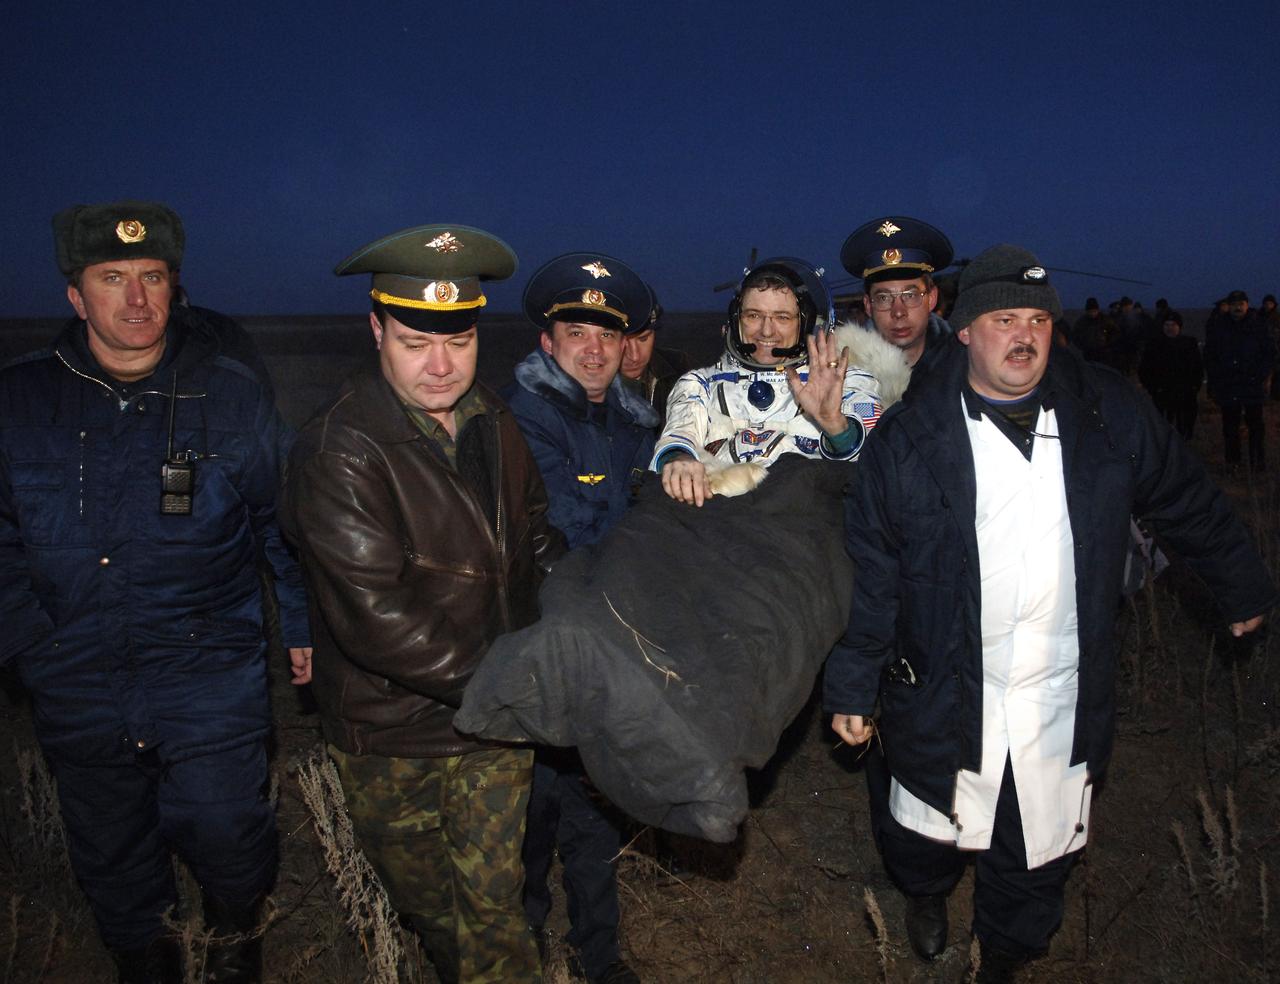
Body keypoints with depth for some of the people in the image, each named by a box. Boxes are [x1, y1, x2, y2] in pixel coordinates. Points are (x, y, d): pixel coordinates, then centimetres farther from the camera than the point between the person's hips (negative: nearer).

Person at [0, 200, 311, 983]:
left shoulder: (231, 396, -5)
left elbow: (287, 518, 1)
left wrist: (304, 625, 2)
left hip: (210, 683, -2)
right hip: (78, 693, 3)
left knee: (226, 834, 4)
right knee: (110, 855, 19)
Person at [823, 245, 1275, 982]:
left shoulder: (1110, 415, -1)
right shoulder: (908, 438, -10)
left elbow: (1190, 502, 14)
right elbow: (868, 571, -8)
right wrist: (854, 685, -6)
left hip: (1065, 698, 2)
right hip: (945, 697, -2)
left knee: (1041, 860, 17)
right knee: (932, 831, 19)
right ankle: (927, 893, 55)